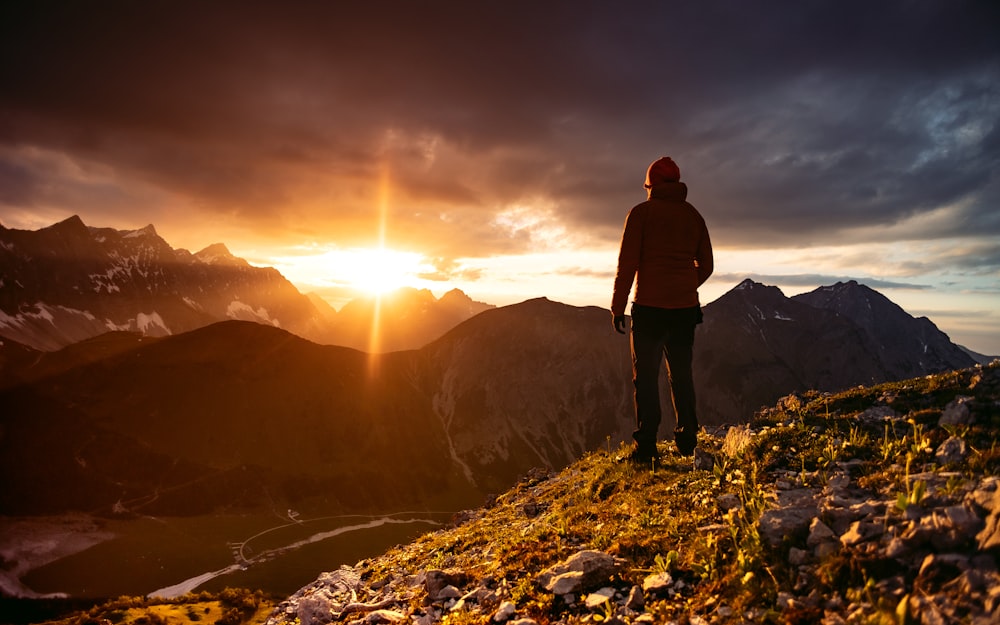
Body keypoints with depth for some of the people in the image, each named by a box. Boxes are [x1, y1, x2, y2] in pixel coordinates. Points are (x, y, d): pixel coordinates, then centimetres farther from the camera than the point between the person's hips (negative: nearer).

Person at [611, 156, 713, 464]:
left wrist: (617, 306, -5)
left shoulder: (641, 212, -3)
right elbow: (706, 265, 13)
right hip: (686, 307, 5)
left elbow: (627, 263, -10)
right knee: (681, 373, 16)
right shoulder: (693, 215, 11)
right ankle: (687, 441, 21)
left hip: (649, 306, -4)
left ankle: (646, 447, -1)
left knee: (646, 376, 1)